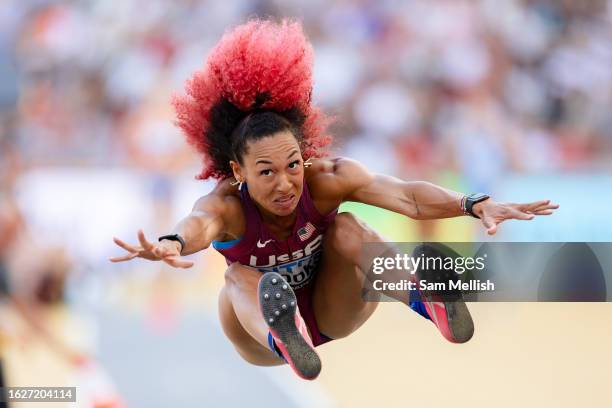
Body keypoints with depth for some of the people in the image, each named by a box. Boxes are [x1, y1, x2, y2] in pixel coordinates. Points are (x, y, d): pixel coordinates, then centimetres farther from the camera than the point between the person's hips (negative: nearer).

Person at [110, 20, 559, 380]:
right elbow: (201, 223, -55)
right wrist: (172, 245, -80)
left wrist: (475, 205, -60)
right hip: (263, 340, -1)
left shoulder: (326, 180, -26)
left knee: (347, 227, -25)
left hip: (331, 315, 1)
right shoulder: (227, 205, -29)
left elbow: (406, 195, -42)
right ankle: (281, 339, -60)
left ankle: (427, 299, -41)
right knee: (239, 280, -33)